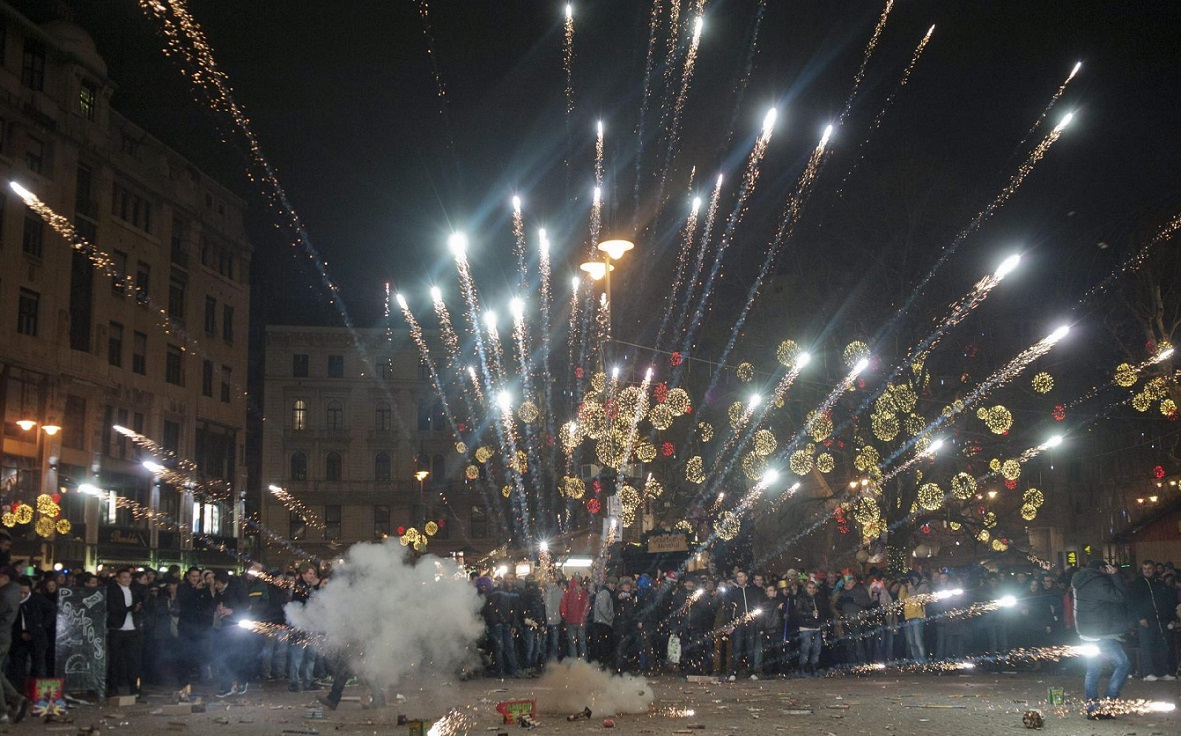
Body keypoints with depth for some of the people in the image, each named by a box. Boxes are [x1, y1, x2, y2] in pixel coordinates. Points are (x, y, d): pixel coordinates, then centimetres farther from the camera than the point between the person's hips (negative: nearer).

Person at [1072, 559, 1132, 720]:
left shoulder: (1080, 583, 14)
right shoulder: (1097, 582, -14)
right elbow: (1119, 596, -18)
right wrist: (1115, 576, -8)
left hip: (1087, 633, 9)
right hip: (1101, 634, -9)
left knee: (1092, 670, 10)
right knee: (1123, 664, -5)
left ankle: (1092, 707, 9)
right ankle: (1108, 703, -10)